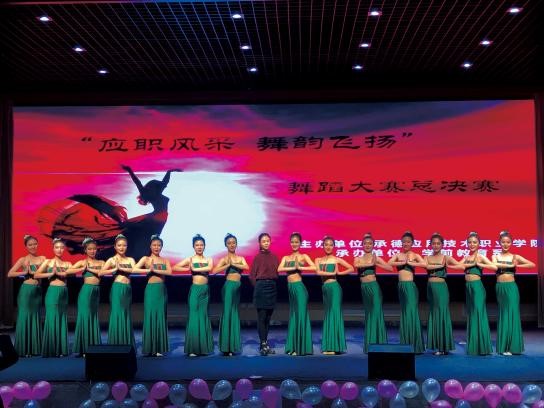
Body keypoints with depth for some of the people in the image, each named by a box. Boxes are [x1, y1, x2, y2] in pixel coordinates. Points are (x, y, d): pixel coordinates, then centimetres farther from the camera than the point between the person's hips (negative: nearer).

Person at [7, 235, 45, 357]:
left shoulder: (42, 258, 8)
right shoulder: (23, 260, -1)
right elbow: (10, 274, -8)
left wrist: (32, 272, -14)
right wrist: (25, 272, -14)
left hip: (37, 291, 4)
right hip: (26, 290, -3)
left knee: (35, 318, 7)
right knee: (24, 318, -1)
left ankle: (35, 348, 14)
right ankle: (23, 349, 5)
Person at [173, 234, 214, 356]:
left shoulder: (208, 259, 7)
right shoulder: (190, 259, 3)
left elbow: (210, 268, -15)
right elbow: (174, 268, -5)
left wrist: (195, 269, -14)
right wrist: (188, 269, -11)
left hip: (205, 290, 3)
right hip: (195, 289, -3)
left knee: (203, 316, 7)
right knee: (194, 315, -5)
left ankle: (203, 347, 13)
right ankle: (192, 349, -2)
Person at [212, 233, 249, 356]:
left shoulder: (240, 258, 14)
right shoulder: (224, 259, 1)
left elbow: (247, 267, -7)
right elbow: (214, 271, -15)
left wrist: (234, 264, -12)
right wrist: (228, 265, -15)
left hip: (238, 287, 5)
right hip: (229, 286, -5)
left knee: (234, 313, 6)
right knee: (227, 312, -6)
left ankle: (233, 346, 11)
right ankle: (226, 346, -3)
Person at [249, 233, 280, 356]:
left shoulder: (274, 256, 10)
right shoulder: (258, 257, -3)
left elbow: (277, 272, 15)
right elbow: (252, 275, -2)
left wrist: (273, 284, 4)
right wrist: (258, 287, -1)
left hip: (272, 287, 5)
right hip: (261, 287, -5)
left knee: (268, 317, 9)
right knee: (261, 316, -4)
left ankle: (265, 344, 16)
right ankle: (263, 344, -4)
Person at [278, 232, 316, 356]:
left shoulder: (303, 256, 2)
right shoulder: (286, 257, 13)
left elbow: (314, 267, -13)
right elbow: (279, 269, -5)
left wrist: (300, 267, -13)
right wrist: (293, 267, -12)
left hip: (299, 287, -5)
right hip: (290, 288, 5)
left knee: (301, 315, -3)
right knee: (293, 316, 8)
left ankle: (302, 348, 3)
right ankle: (293, 347, 14)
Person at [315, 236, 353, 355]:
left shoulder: (336, 259, 2)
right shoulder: (318, 260, 10)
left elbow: (351, 269, 1)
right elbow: (318, 272, -9)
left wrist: (339, 273, -5)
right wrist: (332, 273, -12)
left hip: (334, 287, -4)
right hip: (325, 288, 4)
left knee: (334, 313, -6)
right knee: (328, 315, 7)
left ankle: (335, 346, -3)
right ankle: (327, 346, 11)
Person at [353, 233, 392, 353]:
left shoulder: (376, 258, 3)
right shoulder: (358, 258, 9)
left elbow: (390, 268, -7)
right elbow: (356, 265, -15)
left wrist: (376, 264, -13)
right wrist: (370, 264, -19)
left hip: (374, 287, -3)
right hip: (364, 288, 3)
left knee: (376, 313, -7)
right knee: (368, 314, 8)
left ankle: (378, 344, -4)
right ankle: (369, 345, 12)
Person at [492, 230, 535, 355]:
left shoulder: (515, 257, 5)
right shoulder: (495, 257, 6)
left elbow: (532, 265, -5)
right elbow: (495, 265, -18)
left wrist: (517, 266, -11)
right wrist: (510, 265, -18)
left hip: (511, 287, -1)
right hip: (500, 287, 1)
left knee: (512, 314, -5)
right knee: (503, 315, 5)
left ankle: (513, 346, -2)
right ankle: (504, 346, 9)